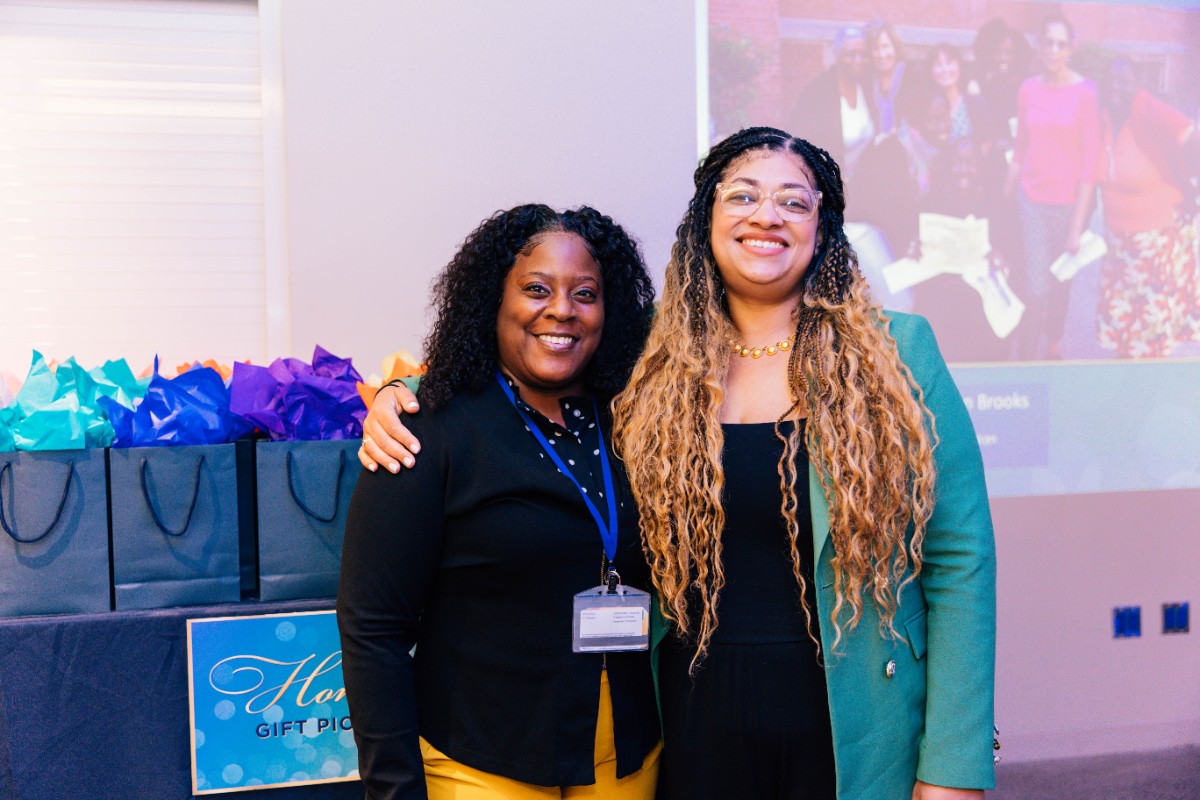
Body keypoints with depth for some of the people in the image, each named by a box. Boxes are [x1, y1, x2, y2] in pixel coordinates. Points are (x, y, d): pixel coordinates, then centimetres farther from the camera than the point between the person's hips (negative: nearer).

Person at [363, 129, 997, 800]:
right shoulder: (653, 373, 2)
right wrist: (410, 392, -3)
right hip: (696, 727, 2)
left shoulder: (895, 354, -4)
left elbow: (959, 561, -5)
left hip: (853, 743, -2)